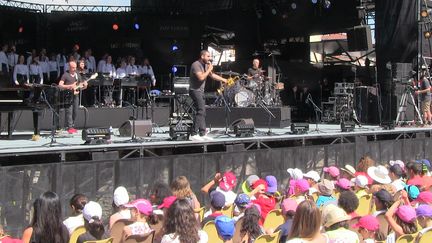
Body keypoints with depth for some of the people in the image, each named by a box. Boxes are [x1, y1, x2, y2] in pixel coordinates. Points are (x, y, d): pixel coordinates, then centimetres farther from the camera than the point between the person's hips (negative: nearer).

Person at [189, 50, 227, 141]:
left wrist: (224, 80, 17)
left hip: (200, 91, 10)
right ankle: (194, 134, -16)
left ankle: (202, 134, 11)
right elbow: (201, 77, -26)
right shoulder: (196, 65, -16)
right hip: (195, 90, -10)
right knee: (200, 111, -17)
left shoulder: (205, 65, 12)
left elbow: (212, 75, 20)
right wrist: (209, 70, -15)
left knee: (202, 112, 8)